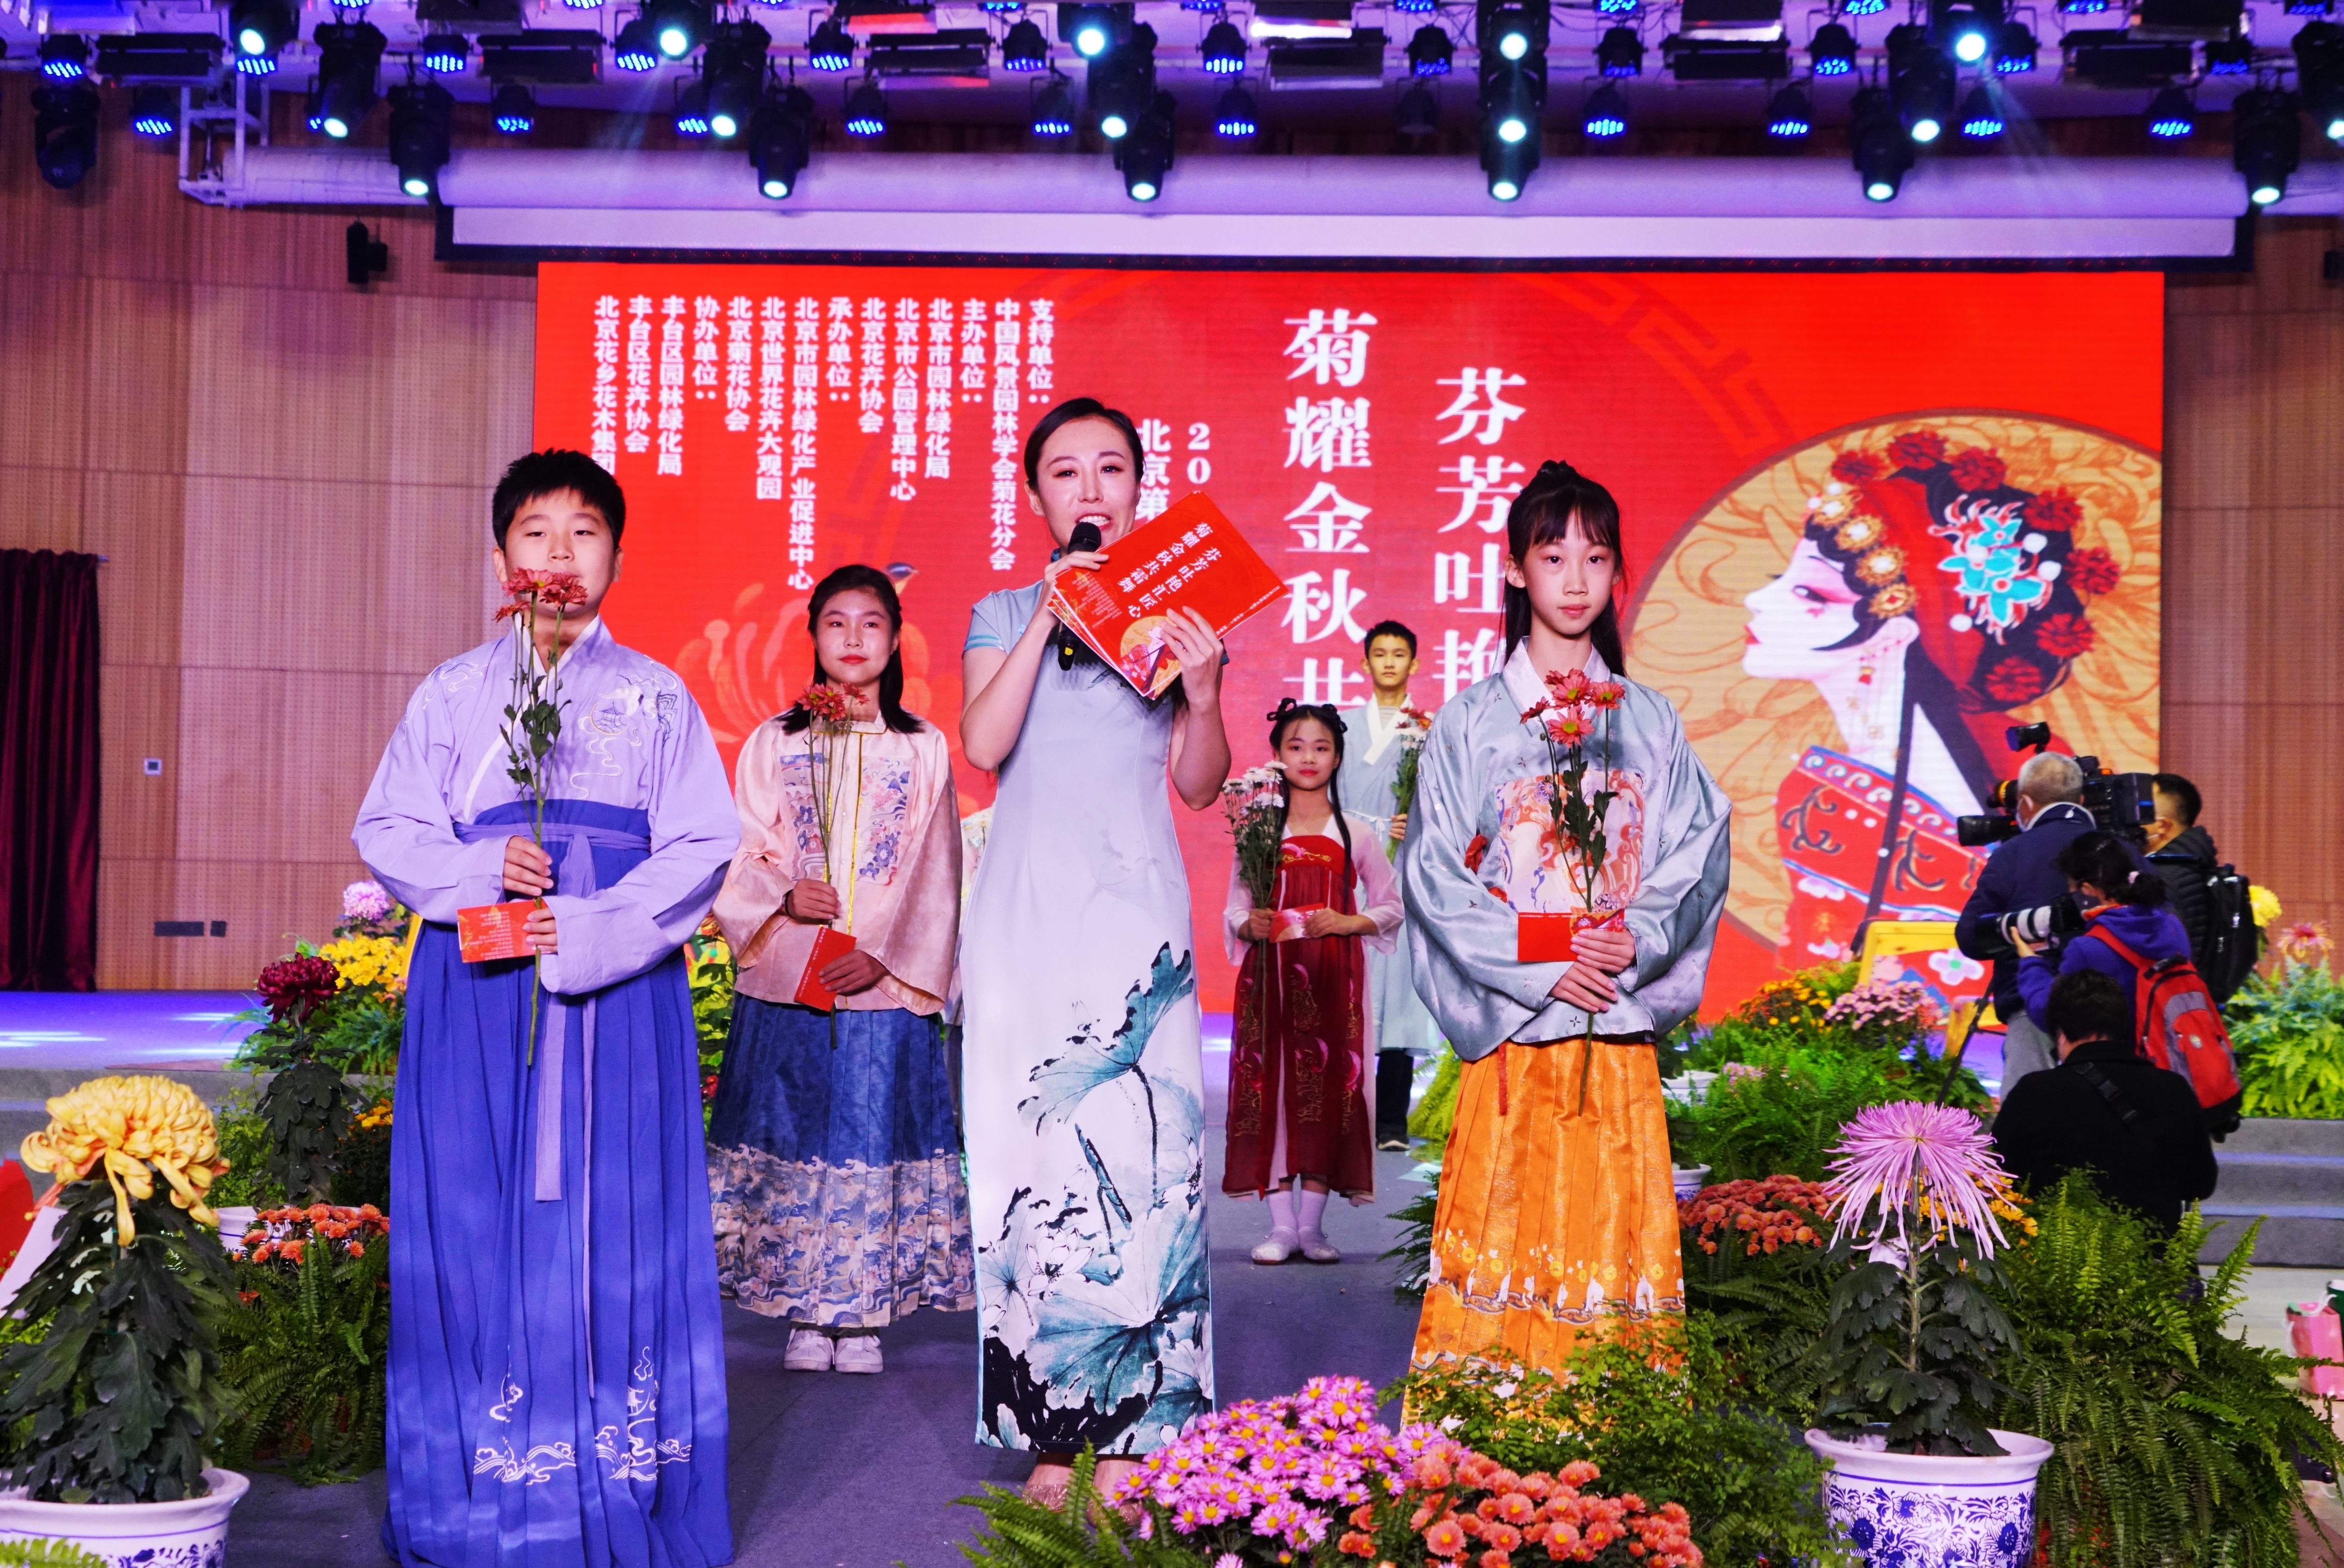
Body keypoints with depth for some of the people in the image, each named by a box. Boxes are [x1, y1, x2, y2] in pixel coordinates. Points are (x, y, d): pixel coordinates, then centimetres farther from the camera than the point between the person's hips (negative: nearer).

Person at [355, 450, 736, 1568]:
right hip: (478, 989, 1)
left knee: (614, 1213, -1)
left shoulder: (657, 698, 7)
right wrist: (480, 873, -11)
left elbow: (702, 848, 0)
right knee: (479, 1214, 0)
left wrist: (589, 928, -14)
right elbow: (386, 831, 8)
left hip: (620, 987, -1)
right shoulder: (453, 694, 10)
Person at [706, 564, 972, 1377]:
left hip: (887, 987, -1)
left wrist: (886, 958, -9)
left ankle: (863, 1317, 11)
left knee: (875, 1139, 0)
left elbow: (935, 875, 2)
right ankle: (805, 1317, 13)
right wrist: (783, 899, -14)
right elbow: (738, 860, 6)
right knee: (792, 1139, 3)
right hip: (786, 986, 1)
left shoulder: (924, 750, 6)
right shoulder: (772, 744, 8)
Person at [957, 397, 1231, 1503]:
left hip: (1139, 914, 0)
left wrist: (1203, 691, -9)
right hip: (1028, 913, 0)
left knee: (1141, 1149, -7)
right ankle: (1050, 1428, 5)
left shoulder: (1174, 611, 12)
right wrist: (1047, 619, -9)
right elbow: (983, 746, -5)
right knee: (1030, 1143, -3)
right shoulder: (1003, 614, 11)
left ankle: (1129, 1428, 1)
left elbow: (1199, 787, 8)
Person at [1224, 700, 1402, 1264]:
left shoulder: (1357, 833, 7)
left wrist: (1348, 923, -8)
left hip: (1333, 976, 0)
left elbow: (1391, 908, 10)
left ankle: (1312, 1223, 4)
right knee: (1270, 1084, -3)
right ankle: (1281, 1224, 4)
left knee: (1327, 1084, -4)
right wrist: (1249, 925, -13)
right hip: (1270, 973, 0)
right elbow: (1234, 909, 9)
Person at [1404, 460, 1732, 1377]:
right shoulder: (1472, 722, 2)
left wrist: (1639, 940, -12)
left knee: (1614, 1225, 3)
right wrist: (1543, 966, -12)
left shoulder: (1650, 722, 10)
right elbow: (1437, 874, -4)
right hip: (1512, 1022, -2)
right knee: (1505, 1227, -3)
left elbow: (1700, 851, 6)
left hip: (1619, 1028, 2)